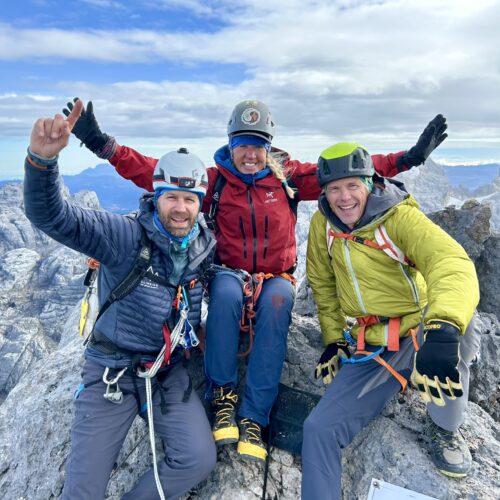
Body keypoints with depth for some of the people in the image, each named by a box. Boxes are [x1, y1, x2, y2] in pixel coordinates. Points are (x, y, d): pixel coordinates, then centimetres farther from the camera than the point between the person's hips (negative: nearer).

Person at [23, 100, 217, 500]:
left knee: (200, 459, -9)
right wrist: (42, 159, -45)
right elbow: (51, 216, -28)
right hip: (111, 371, -3)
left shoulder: (205, 247, -3)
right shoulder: (126, 236, -17)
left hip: (167, 371, 4)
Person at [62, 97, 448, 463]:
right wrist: (103, 144, -18)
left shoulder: (288, 177, 2)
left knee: (278, 299, -34)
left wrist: (409, 157, -8)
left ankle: (254, 418, -24)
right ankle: (223, 397, -17)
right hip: (230, 274, 0)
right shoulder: (212, 179, -1)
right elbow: (152, 171, -7)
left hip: (276, 277, 1)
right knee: (226, 292, -35)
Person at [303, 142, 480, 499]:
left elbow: (453, 263, -32)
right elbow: (323, 285, 10)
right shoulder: (323, 224, -2)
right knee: (320, 429, -12)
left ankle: (445, 428, -5)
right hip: (370, 354, 3)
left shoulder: (401, 217, -15)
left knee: (457, 329, -35)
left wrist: (442, 330, -50)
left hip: (420, 336, -2)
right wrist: (334, 339, 4)